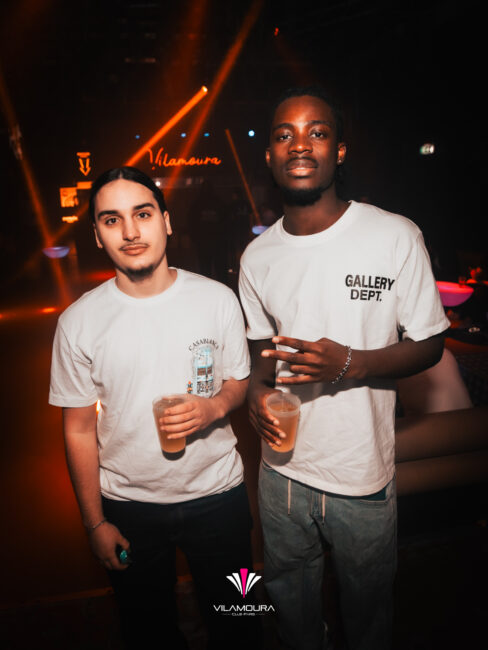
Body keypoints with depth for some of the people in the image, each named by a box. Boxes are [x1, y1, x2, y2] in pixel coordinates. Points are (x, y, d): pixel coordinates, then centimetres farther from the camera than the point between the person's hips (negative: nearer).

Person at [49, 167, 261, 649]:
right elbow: (79, 430, -4)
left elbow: (238, 383, 2)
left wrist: (215, 407, -20)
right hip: (128, 506, 0)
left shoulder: (217, 299, -10)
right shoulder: (79, 321, -12)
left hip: (217, 493, 1)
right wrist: (95, 523, -1)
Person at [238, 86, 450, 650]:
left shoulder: (396, 237, -13)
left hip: (363, 476, -3)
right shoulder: (257, 256, -1)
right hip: (283, 466, 3)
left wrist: (350, 364, -24)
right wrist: (257, 389, -9)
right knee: (288, 598, 26)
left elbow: (428, 345, -7)